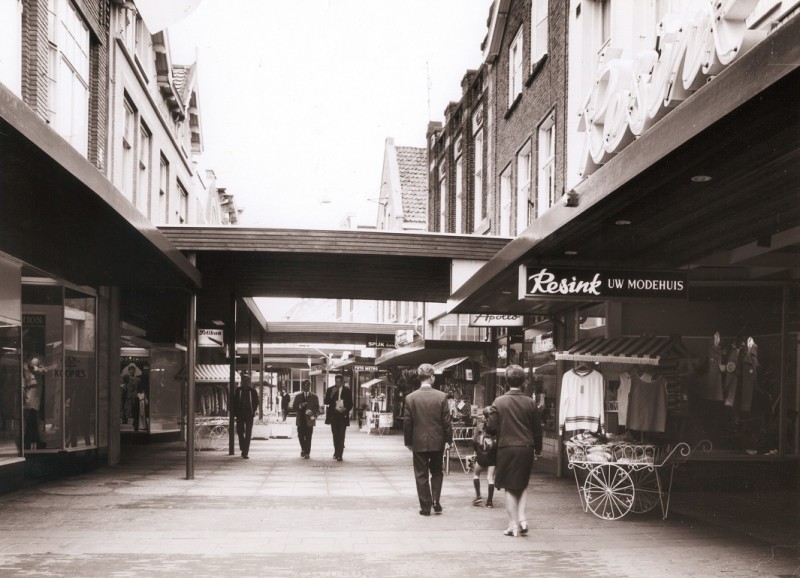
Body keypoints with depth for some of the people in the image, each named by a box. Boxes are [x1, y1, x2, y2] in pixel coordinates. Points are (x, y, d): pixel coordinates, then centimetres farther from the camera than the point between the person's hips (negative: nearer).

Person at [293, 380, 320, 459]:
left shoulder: (314, 397, 9)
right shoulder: (298, 397, 13)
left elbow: (317, 408, 5)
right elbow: (294, 407, 8)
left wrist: (314, 415, -13)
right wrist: (300, 406, -11)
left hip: (309, 420, -2)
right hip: (300, 420, 2)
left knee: (308, 437, -5)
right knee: (300, 436, 1)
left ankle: (307, 453, 2)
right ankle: (303, 449, 25)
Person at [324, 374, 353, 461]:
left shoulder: (347, 391, 3)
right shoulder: (330, 390, 5)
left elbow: (350, 404, 8)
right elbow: (326, 402, -1)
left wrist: (346, 409, -11)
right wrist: (332, 394, -15)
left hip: (343, 415, -2)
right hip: (333, 415, 2)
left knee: (341, 435, -9)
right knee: (335, 435, 8)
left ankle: (339, 455, -12)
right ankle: (336, 452, 23)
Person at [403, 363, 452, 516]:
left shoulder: (410, 398, -7)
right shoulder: (441, 397, -9)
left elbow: (407, 422, -2)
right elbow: (447, 422, -6)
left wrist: (408, 442, 8)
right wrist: (449, 439, 6)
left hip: (419, 443, 0)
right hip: (437, 442, 0)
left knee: (421, 475, 8)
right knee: (437, 472, 18)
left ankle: (425, 507, 9)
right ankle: (436, 501, 7)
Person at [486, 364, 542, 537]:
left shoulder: (499, 402, -7)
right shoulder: (530, 403, -2)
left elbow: (491, 426, -7)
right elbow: (537, 428, 3)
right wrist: (538, 448, 16)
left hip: (506, 448, -2)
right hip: (526, 448, 2)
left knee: (510, 488, 7)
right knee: (523, 485, 18)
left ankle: (513, 524, 6)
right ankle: (521, 517, 3)